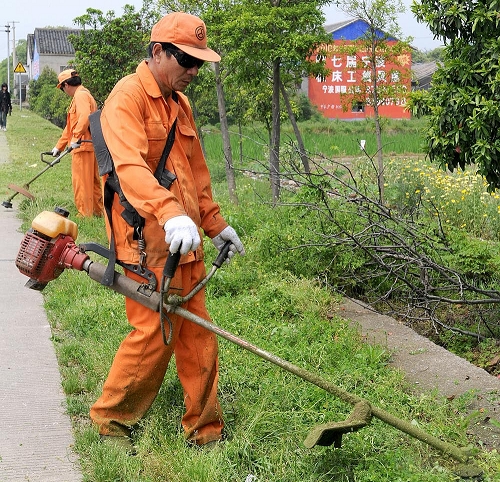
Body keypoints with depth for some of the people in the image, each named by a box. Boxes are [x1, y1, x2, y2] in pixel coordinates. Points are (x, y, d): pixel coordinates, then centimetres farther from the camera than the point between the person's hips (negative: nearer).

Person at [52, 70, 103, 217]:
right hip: (91, 146, 10)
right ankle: (97, 211, 24)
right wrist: (59, 146, 28)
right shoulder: (85, 95, 24)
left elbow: (85, 117, -30)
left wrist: (76, 138, -30)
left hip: (83, 145, -10)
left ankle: (85, 214, 1)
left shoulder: (80, 95, -10)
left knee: (81, 182, -4)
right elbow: (70, 127, 27)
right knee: (93, 181, 16)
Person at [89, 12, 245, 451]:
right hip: (148, 241, -8)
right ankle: (111, 419, 17)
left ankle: (205, 431, 20)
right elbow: (131, 166, -29)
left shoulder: (180, 103, 18)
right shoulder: (128, 97, -12)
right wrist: (170, 213, -42)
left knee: (198, 335, 10)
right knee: (154, 333, -4)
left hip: (184, 241, 9)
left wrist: (214, 223, 25)